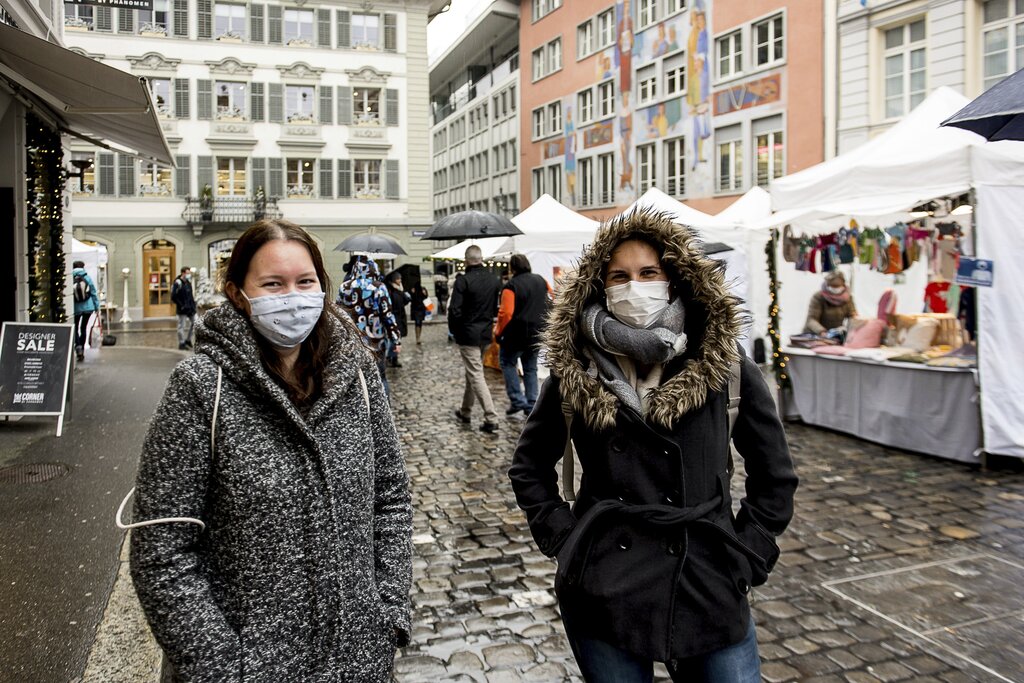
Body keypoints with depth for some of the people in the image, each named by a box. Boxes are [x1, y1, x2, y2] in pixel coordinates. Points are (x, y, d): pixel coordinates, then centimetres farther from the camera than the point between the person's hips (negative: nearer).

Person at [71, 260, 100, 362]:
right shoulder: (87, 278, -4)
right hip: (88, 307, 1)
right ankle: (82, 349, 16)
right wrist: (97, 307, 5)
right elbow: (94, 293, -1)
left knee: (75, 328, 12)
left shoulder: (70, 280, -8)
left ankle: (78, 346, -10)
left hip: (76, 309, -1)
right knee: (83, 328, 13)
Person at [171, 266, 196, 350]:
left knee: (193, 323, 13)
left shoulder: (188, 282, 12)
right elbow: (173, 297, -17)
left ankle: (188, 340, 27)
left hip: (190, 308, 8)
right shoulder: (178, 283, -14)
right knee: (182, 326, -2)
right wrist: (181, 305, -17)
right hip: (182, 309, -8)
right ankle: (181, 343, 4)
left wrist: (193, 302, 11)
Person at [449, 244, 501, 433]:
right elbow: (499, 307, 7)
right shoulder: (495, 280, 2)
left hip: (468, 334, -6)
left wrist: (454, 330, -1)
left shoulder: (463, 280, -17)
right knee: (473, 372, 20)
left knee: (476, 376, -4)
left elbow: (454, 310, -17)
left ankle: (491, 419, -10)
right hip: (486, 333, 6)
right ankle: (465, 412, 32)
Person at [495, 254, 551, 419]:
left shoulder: (511, 286, -15)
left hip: (517, 333, -6)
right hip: (538, 334, 6)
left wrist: (498, 332, -6)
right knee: (530, 368, 16)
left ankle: (518, 402, 1)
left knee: (507, 362, 12)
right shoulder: (541, 281, 5)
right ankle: (531, 407, 15)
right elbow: (552, 299, 18)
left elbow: (506, 313, -20)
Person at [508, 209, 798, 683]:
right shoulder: (574, 373, -3)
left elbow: (774, 476, 5)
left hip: (708, 589, 0)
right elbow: (528, 466, 10)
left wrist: (746, 559, -1)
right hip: (603, 590, 0)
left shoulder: (726, 369, -5)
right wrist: (562, 540, 1)